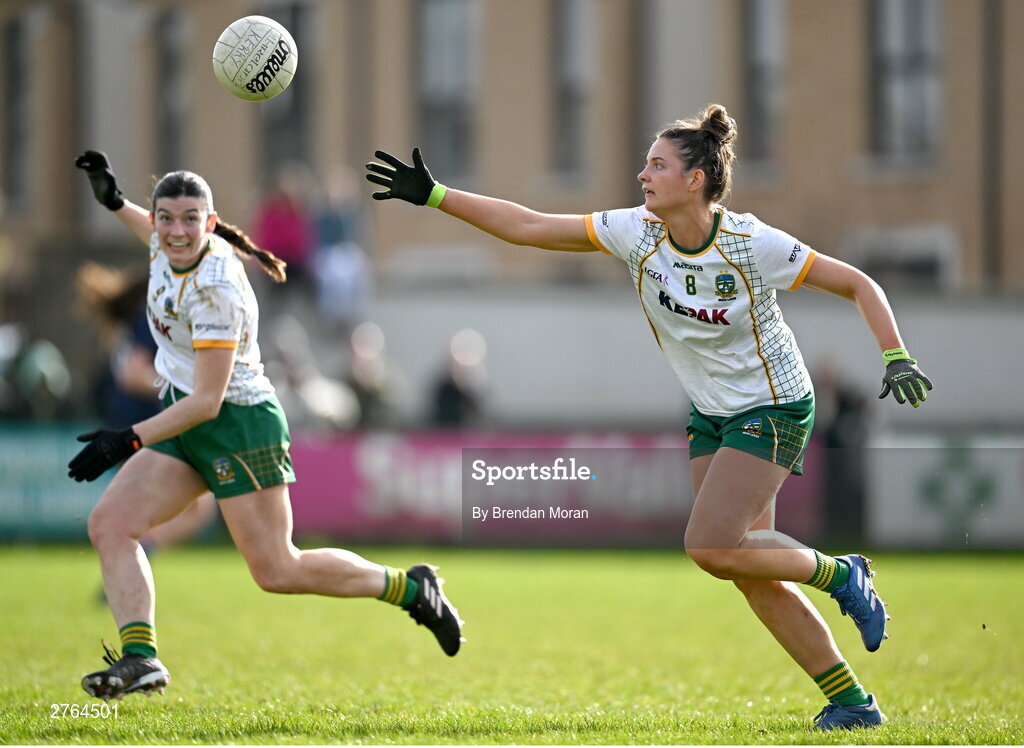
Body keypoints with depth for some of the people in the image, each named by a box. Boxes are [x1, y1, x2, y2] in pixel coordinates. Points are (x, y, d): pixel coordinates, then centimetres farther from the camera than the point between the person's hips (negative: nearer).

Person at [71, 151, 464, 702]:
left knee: (277, 571, -4)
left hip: (238, 425, -9)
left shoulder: (216, 292, -27)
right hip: (185, 421, 9)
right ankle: (140, 658, -16)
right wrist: (114, 203, 14)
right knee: (109, 523, -9)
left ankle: (410, 588, 15)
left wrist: (130, 440, -33)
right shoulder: (168, 248, -4)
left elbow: (207, 402, -27)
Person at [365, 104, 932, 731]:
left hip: (775, 409, -6)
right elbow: (528, 227, -8)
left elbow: (859, 285, -15)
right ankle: (853, 703, 10)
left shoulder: (752, 244, -23)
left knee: (709, 546, -19)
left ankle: (841, 575, 5)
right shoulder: (636, 233, -9)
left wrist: (896, 359, -27)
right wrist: (433, 195, -13)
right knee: (752, 577, 2)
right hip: (712, 413, 6)